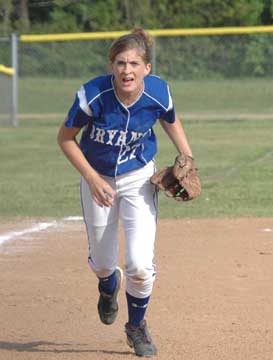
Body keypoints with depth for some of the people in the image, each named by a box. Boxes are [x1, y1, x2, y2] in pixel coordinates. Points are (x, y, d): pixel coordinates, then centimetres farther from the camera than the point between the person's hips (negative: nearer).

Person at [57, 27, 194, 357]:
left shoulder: (158, 93, -22)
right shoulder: (93, 95, -28)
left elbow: (171, 122, 3)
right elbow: (66, 137, -13)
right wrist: (92, 179, -20)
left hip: (139, 178, 0)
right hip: (98, 177, 0)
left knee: (140, 265, -12)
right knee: (102, 262, 14)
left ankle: (137, 326, 18)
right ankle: (109, 285, 55)